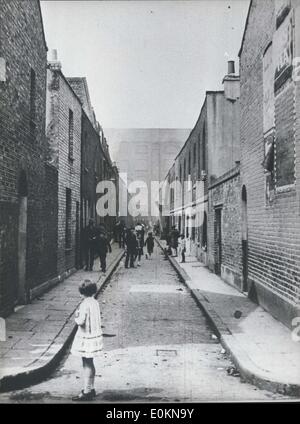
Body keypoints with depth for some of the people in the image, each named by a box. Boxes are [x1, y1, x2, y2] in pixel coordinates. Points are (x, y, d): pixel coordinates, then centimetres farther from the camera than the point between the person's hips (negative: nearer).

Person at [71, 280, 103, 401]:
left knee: (87, 364, 0)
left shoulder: (85, 304, -19)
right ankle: (91, 389, 28)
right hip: (96, 335, 8)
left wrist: (76, 316, -4)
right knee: (90, 364, 18)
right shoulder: (95, 303, 5)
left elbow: (81, 321, -24)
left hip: (86, 337, -8)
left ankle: (86, 392, 8)